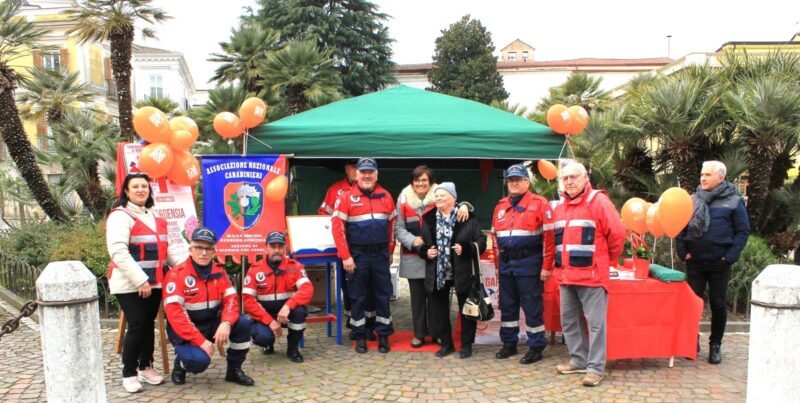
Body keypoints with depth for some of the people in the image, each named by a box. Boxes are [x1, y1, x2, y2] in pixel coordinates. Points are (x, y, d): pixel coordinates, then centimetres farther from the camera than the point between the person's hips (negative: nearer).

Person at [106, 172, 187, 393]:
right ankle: (129, 374, 9)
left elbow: (167, 248, 16)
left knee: (149, 324, 12)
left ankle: (146, 367, 26)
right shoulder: (120, 216, -9)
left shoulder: (155, 217, 16)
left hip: (154, 282, 7)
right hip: (130, 284, -7)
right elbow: (118, 252, -19)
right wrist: (140, 280, -23)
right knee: (137, 326, -5)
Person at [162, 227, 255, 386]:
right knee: (199, 360, -32)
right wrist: (201, 341, -28)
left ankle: (234, 370, 2)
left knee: (244, 324, -18)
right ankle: (180, 363, 7)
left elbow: (231, 299, -6)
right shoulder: (177, 274, -17)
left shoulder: (219, 272, 1)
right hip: (185, 331, -5)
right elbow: (174, 313, -24)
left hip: (211, 325, 5)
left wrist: (226, 323, -28)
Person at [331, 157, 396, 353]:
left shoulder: (386, 196, 6)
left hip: (380, 255, 3)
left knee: (383, 295, 8)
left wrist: (390, 251, 9)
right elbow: (337, 227, -9)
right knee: (358, 297, 7)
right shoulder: (346, 197, -5)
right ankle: (360, 336, 19)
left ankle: (384, 334, 19)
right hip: (358, 255, -2)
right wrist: (345, 256, -12)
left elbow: (392, 225, 11)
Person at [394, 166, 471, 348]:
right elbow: (399, 228, 2)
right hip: (413, 258, 1)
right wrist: (412, 240, -15)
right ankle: (419, 333, 24)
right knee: (418, 297, 12)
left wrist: (464, 205, -26)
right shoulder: (404, 199, 2)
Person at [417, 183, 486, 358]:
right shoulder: (428, 219, 7)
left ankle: (466, 344, 23)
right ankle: (446, 343, 27)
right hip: (437, 274, 4)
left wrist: (466, 249, -19)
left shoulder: (467, 218, -5)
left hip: (463, 273, -3)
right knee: (439, 310, 11)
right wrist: (425, 251, -5)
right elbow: (420, 243, 15)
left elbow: (481, 241, -4)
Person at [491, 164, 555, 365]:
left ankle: (536, 347, 14)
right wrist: (499, 262, 15)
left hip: (529, 264, -6)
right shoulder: (501, 206, 13)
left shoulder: (539, 203, -5)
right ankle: (509, 343, 27)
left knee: (532, 307, 2)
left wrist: (546, 266, -12)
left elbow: (549, 237, -9)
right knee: (507, 306, 14)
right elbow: (495, 237, 18)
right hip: (506, 264, 6)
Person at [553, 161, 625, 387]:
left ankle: (595, 367, 5)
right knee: (569, 321, 14)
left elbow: (617, 233, -9)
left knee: (595, 323, -2)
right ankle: (578, 360, 26)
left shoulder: (598, 201, -8)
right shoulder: (560, 207, 14)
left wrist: (609, 260, 2)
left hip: (592, 275, -7)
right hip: (567, 275, 7)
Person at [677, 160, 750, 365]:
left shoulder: (734, 201, -2)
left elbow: (743, 231, -2)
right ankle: (693, 341, 22)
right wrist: (683, 251, -3)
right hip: (695, 262, 2)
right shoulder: (692, 200, 5)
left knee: (718, 304, 6)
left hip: (720, 264, -2)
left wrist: (730, 256, -11)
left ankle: (715, 345, 21)